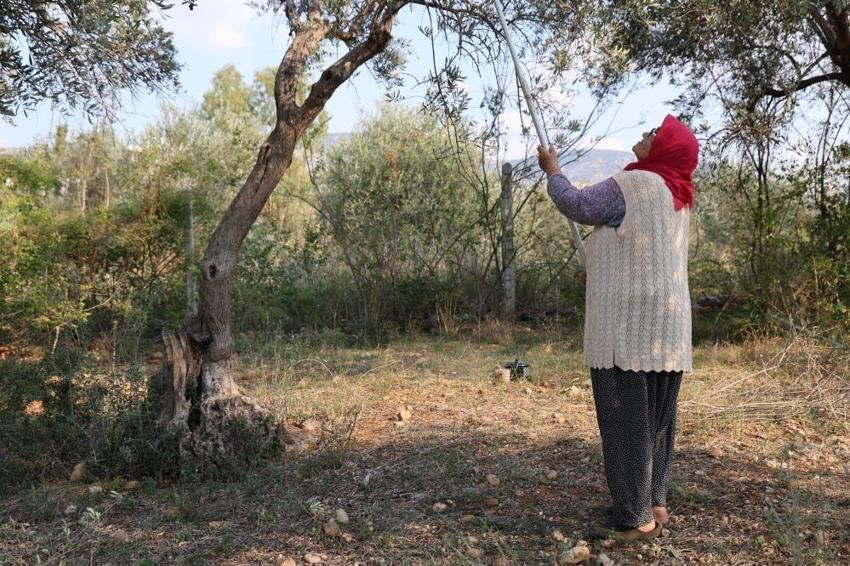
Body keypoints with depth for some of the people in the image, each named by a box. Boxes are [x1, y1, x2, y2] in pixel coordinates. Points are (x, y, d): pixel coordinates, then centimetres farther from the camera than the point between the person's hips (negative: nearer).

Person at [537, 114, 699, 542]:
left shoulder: (634, 183, -10)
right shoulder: (675, 195, 17)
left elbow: (577, 206, -3)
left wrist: (552, 171, 13)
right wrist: (601, 267, 35)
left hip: (629, 321, -9)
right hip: (666, 322, 9)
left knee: (624, 418, -5)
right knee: (654, 416, 13)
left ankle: (634, 518, 0)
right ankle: (654, 504, 21)